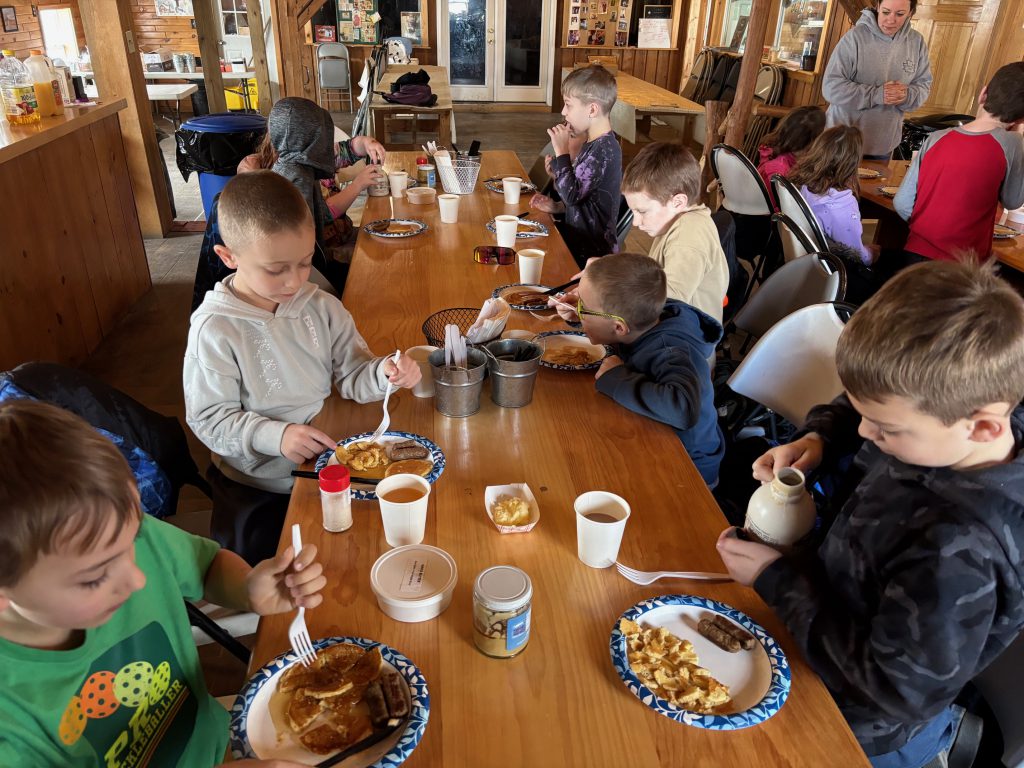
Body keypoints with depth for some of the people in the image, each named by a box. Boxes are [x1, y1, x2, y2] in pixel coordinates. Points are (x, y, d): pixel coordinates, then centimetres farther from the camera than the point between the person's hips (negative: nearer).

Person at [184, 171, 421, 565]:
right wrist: (274, 436, -29)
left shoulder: (320, 307, -4)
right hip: (257, 488, -3)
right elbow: (208, 418, -14)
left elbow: (351, 376, 0)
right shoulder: (215, 329, -17)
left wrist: (384, 372, -23)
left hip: (330, 464, 4)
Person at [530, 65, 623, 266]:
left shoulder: (604, 150, -20)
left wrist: (561, 151, -20)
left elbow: (571, 194, -26)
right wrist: (557, 207, 5)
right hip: (579, 236, 9)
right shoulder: (595, 144, 11)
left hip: (590, 250, -9)